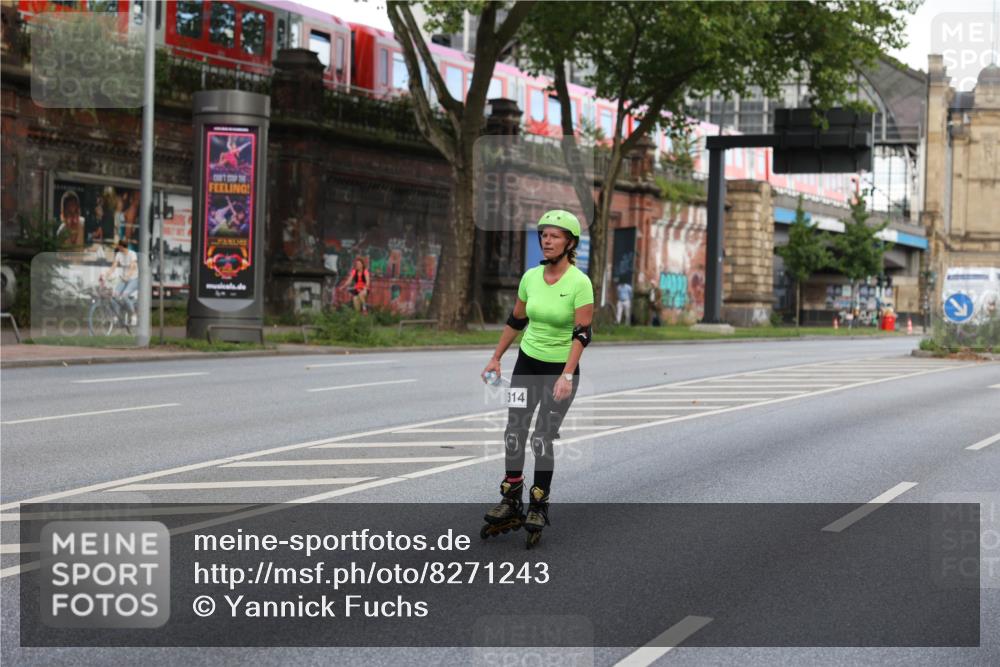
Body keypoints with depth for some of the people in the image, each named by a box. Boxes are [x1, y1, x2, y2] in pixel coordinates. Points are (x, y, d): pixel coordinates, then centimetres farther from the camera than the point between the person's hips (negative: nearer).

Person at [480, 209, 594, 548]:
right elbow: (516, 320, 13)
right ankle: (511, 502, 10)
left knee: (541, 438, -4)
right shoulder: (530, 277, 1)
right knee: (514, 432, 0)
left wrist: (567, 375, -24)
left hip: (561, 368, -5)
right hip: (527, 363, 5)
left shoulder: (580, 283, -14)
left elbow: (582, 333, -17)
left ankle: (539, 508, 11)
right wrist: (496, 358, 14)